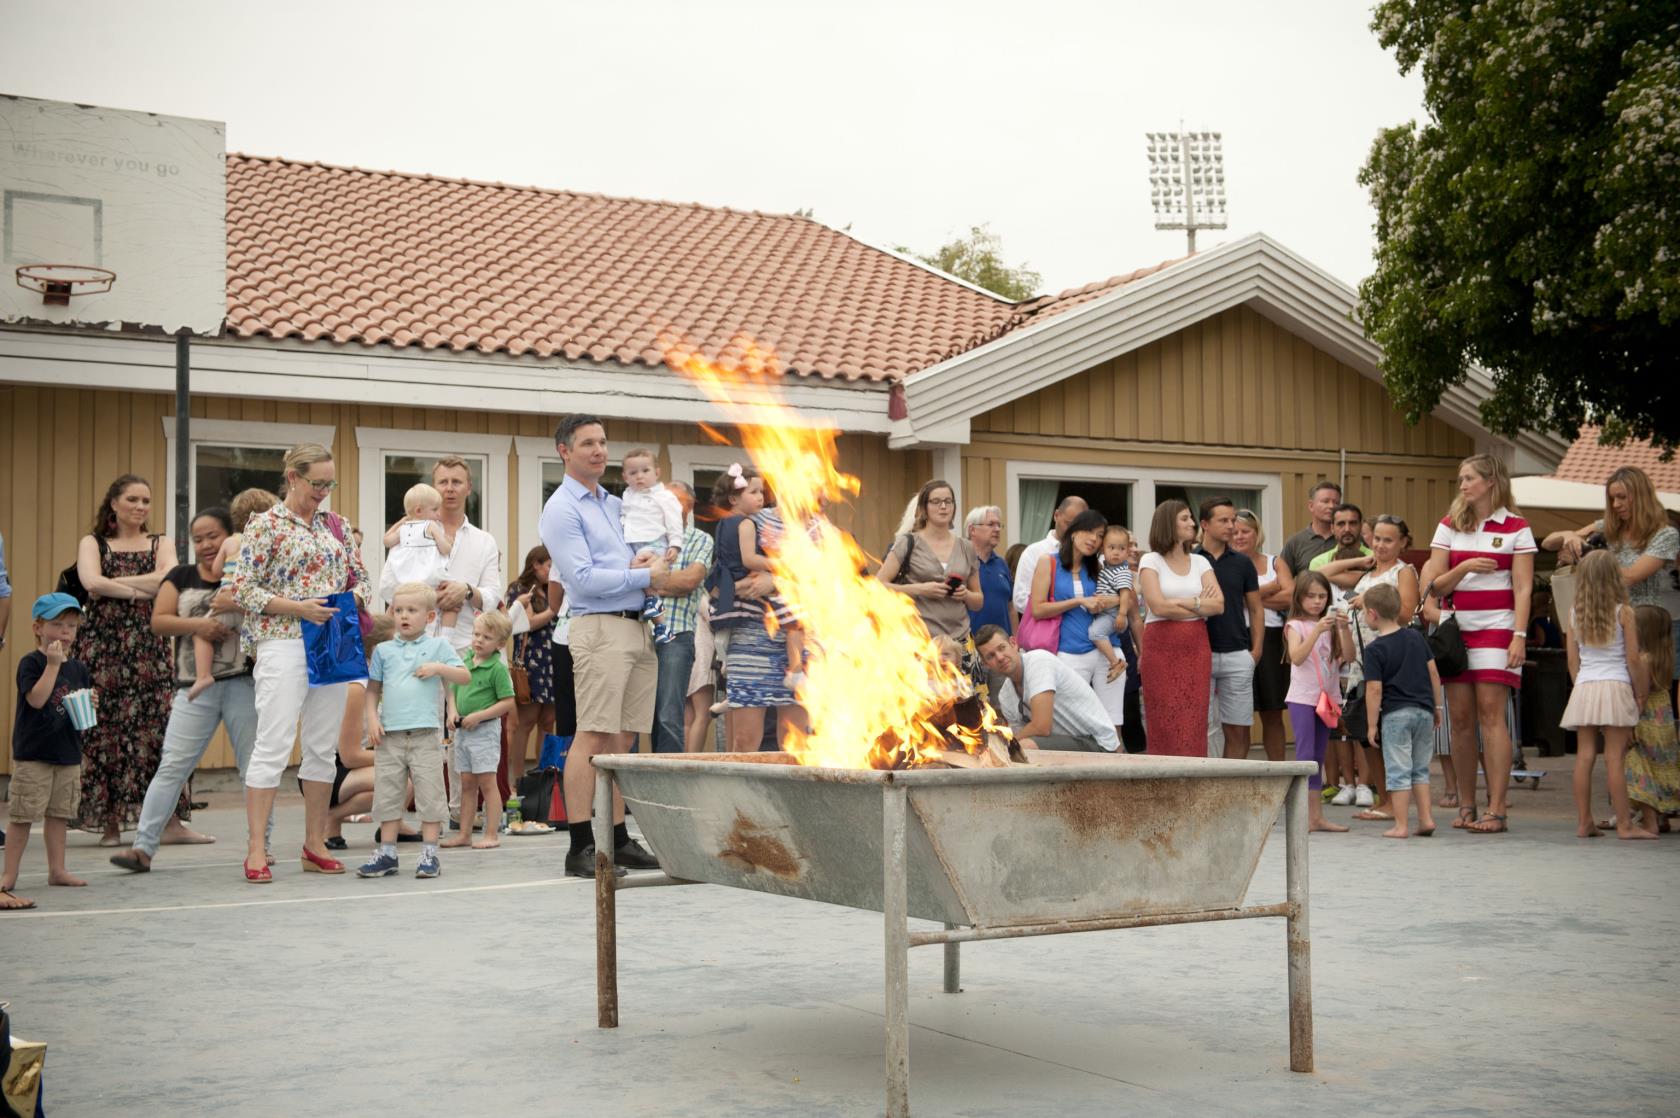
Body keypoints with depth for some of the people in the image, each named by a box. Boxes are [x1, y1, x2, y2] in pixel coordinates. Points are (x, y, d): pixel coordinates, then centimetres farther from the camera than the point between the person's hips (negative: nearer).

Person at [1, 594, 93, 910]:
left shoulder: (78, 669, 10)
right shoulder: (31, 663, -8)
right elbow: (36, 699, -22)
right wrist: (53, 664, -22)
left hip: (68, 754, 6)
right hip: (33, 755, -6)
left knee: (59, 813, 12)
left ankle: (57, 869, 20)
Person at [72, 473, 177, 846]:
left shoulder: (161, 544, 15)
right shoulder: (92, 543, 12)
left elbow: (169, 579, -6)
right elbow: (92, 582, -7)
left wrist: (114, 584, -8)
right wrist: (142, 591, -8)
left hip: (148, 646, 1)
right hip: (101, 644, -1)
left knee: (156, 729, -6)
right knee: (103, 731, -4)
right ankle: (109, 822, 1)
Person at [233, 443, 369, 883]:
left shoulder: (336, 525, 14)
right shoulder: (266, 525, -3)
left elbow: (360, 577, 20)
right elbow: (243, 588, -8)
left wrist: (354, 597, -3)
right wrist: (299, 608, -17)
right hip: (283, 645, -6)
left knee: (323, 748, 8)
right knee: (273, 746, -9)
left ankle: (315, 845, 15)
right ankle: (256, 850, -6)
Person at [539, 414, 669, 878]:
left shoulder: (613, 504, 22)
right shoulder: (562, 509, -5)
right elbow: (584, 579, -14)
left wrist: (641, 563, 7)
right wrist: (645, 576, -7)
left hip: (637, 627, 8)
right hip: (599, 627, -8)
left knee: (623, 740, 9)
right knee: (593, 737, -12)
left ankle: (619, 841, 13)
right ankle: (580, 848, -11)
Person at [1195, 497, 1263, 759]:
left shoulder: (1242, 563, 8)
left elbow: (1255, 609, 11)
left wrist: (1256, 650, 1)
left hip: (1237, 655, 2)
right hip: (1200, 655, -2)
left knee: (1239, 728, 2)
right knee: (1201, 727, -1)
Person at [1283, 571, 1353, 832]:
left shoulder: (1330, 625, 8)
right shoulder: (1295, 625, -4)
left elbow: (1348, 655, -3)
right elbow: (1297, 657, -21)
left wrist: (1344, 630, -19)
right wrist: (1317, 631, -29)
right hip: (1302, 698, -5)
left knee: (1318, 757, 8)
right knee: (1305, 755, -10)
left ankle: (1317, 816, 10)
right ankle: (1304, 817, -11)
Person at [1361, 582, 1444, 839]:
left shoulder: (1374, 650, -9)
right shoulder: (1416, 637, 8)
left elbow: (1374, 690, -12)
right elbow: (1433, 672, 10)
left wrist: (1372, 724, -6)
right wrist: (1437, 705, 18)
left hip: (1395, 714, -5)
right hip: (1424, 710, 6)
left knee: (1398, 770, 0)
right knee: (1420, 769, 16)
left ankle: (1401, 825, 1)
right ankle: (1426, 818, 13)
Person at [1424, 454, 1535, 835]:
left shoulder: (1515, 527, 2)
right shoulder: (1450, 526, 12)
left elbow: (1523, 588, -3)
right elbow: (1434, 585, 8)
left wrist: (1519, 635, -13)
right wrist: (1465, 567, -10)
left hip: (1496, 628, -4)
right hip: (1455, 628, 4)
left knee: (1490, 713, -11)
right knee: (1460, 717, 3)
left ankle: (1496, 810, -10)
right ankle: (1466, 806, 12)